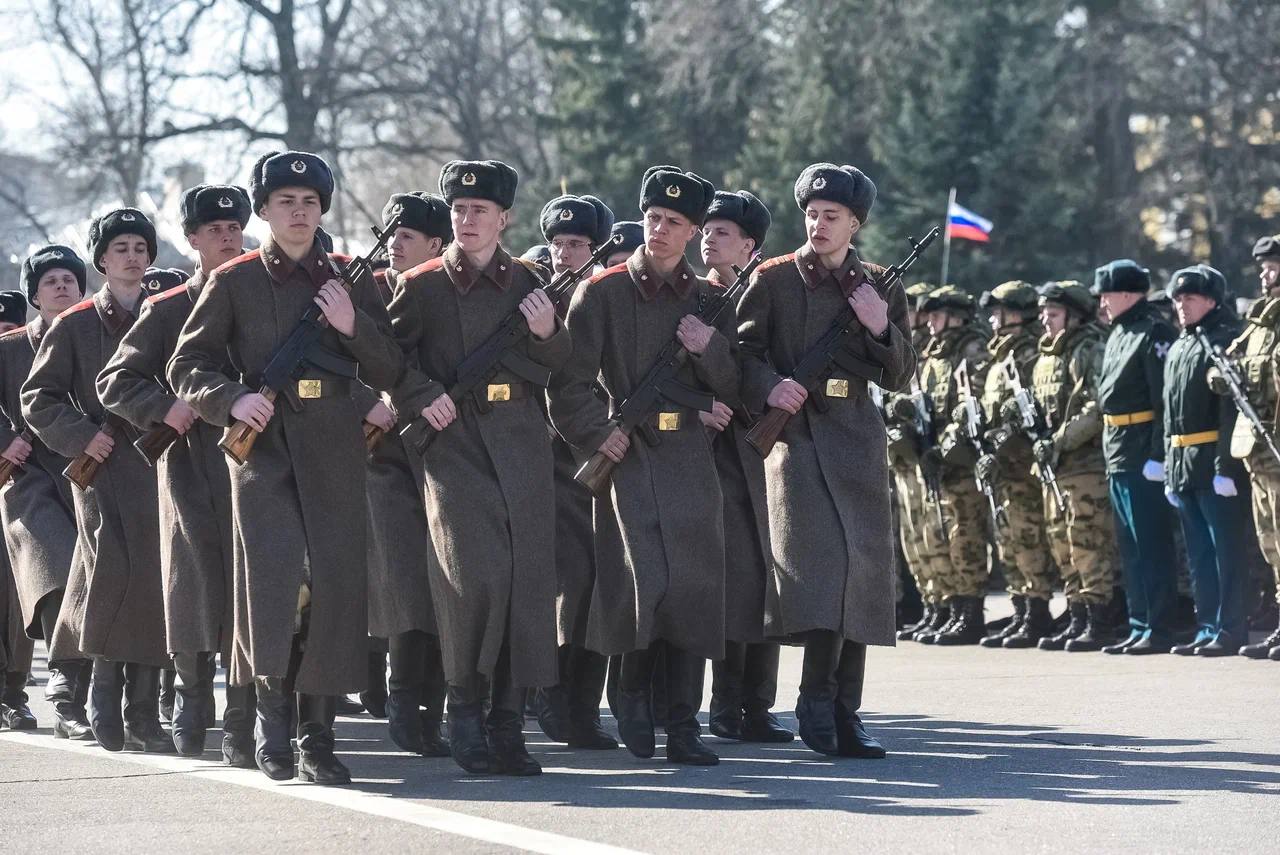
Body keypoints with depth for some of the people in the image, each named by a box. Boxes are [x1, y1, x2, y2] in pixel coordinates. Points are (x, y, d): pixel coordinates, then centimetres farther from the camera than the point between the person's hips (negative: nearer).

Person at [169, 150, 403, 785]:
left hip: (334, 452, 2)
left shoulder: (350, 282, 13)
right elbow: (185, 367, 6)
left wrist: (353, 325, -6)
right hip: (264, 447, -2)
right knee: (277, 573, -18)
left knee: (335, 584, -3)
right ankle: (271, 714, -2)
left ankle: (317, 737, 5)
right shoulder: (234, 283, 7)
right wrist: (232, 399, -12)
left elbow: (389, 374, 12)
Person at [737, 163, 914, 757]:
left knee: (862, 570, 1)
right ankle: (817, 700, -11)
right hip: (796, 435, -3)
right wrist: (768, 388, -16)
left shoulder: (881, 289, 13)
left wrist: (880, 329, -7)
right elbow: (743, 351, 4)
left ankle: (845, 714, 7)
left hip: (857, 441, 4)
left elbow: (899, 378, 11)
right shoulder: (773, 280, 6)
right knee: (822, 559, -19)